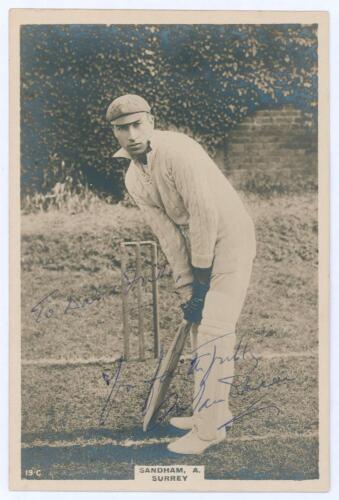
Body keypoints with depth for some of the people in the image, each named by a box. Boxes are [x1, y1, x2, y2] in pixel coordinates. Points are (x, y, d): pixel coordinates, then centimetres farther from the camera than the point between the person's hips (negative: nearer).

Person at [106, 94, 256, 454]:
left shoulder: (176, 150, -24)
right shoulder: (133, 179, 2)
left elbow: (205, 214, -24)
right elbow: (167, 234, 2)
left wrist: (201, 276, -16)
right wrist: (186, 288, -2)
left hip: (231, 237, -9)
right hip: (201, 244, 9)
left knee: (213, 329, -11)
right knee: (200, 325, 13)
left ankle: (209, 428, -4)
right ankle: (216, 413, 26)